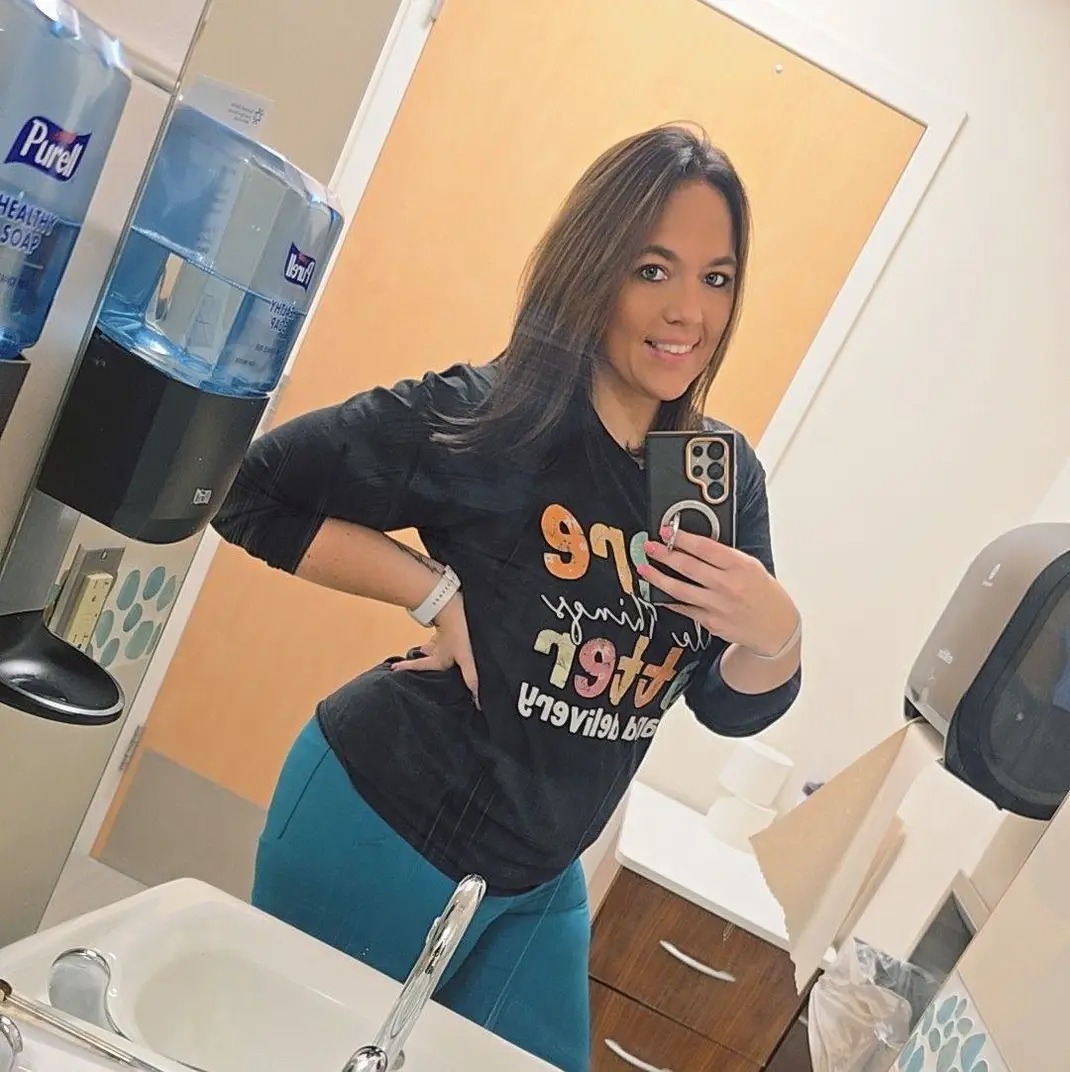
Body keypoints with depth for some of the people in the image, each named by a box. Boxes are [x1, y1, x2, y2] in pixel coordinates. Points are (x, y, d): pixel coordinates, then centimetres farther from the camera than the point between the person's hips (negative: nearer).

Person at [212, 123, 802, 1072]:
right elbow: (256, 495, -12)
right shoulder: (491, 418, -19)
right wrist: (436, 590, -19)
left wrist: (776, 635, -21)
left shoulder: (725, 476, -3)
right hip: (387, 831, -5)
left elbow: (733, 709, 1)